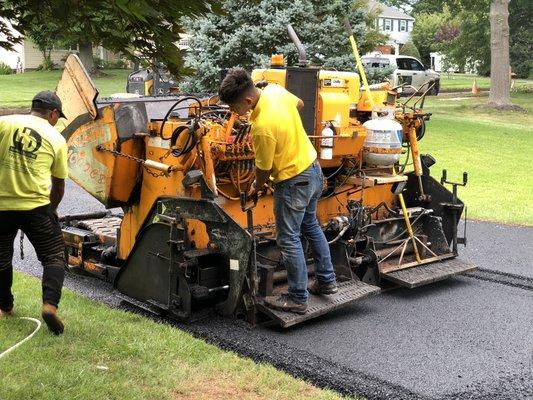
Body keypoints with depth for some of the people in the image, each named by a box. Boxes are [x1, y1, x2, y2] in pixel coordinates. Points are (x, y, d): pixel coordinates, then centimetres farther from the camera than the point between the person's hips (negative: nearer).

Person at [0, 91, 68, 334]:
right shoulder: (56, 139, 3)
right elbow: (58, 184, 11)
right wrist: (51, 209, 27)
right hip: (36, 206, -2)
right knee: (54, 257, 8)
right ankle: (50, 303, -10)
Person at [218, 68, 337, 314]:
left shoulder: (262, 127, -31)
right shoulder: (274, 89, -8)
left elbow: (264, 169, -16)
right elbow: (299, 104, 16)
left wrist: (255, 188, 4)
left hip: (293, 181, -9)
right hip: (313, 167, 9)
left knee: (289, 240, 4)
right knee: (311, 226, 24)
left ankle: (298, 299, 14)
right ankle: (326, 281, 35)